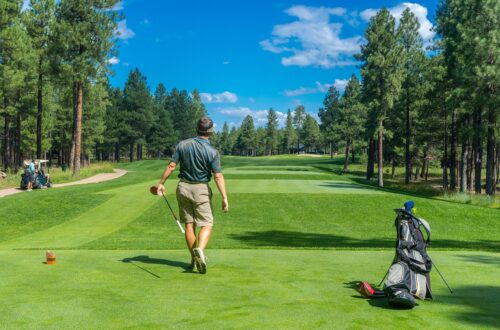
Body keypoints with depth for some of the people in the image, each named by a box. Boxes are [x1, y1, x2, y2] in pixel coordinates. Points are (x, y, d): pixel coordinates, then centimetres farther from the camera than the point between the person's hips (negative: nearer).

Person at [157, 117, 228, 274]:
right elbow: (218, 176, -17)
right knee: (206, 224, 1)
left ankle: (194, 258, 16)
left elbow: (171, 166, -4)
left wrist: (161, 183, 5)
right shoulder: (212, 152, -12)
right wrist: (224, 198, -16)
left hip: (183, 187, 4)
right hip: (201, 189, -3)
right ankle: (200, 250, -25)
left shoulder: (183, 145, -3)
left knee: (189, 225, 11)